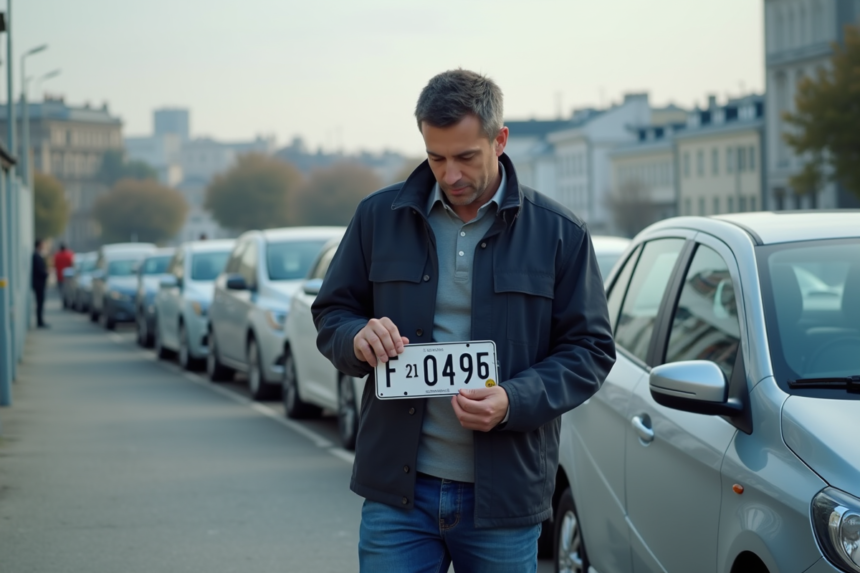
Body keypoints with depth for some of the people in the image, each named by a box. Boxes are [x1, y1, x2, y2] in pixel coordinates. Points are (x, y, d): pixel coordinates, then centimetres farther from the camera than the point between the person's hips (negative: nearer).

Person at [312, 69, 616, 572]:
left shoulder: (559, 233, 1)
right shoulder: (380, 217, 6)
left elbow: (591, 348, 1)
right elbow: (330, 314, 14)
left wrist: (514, 402, -16)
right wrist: (357, 337, -11)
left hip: (504, 498, -1)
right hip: (398, 492, 1)